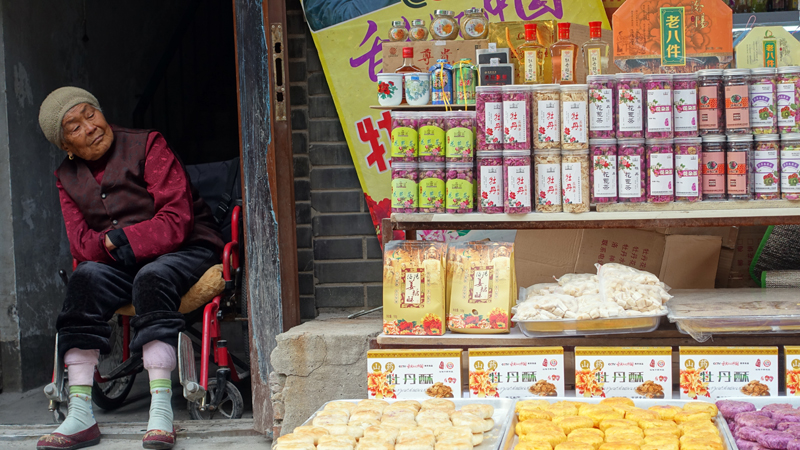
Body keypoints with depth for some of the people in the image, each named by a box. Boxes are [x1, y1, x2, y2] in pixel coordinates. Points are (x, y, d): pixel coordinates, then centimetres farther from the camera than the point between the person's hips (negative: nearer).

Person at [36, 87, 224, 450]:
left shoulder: (147, 145, -6)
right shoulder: (67, 178, 10)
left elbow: (177, 220, -14)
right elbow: (81, 245, 1)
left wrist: (119, 240, -18)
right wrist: (108, 246, -21)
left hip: (185, 250, -4)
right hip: (119, 265, 4)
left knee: (151, 278, -36)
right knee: (86, 278, -28)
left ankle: (161, 412, -42)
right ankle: (81, 414, -33)